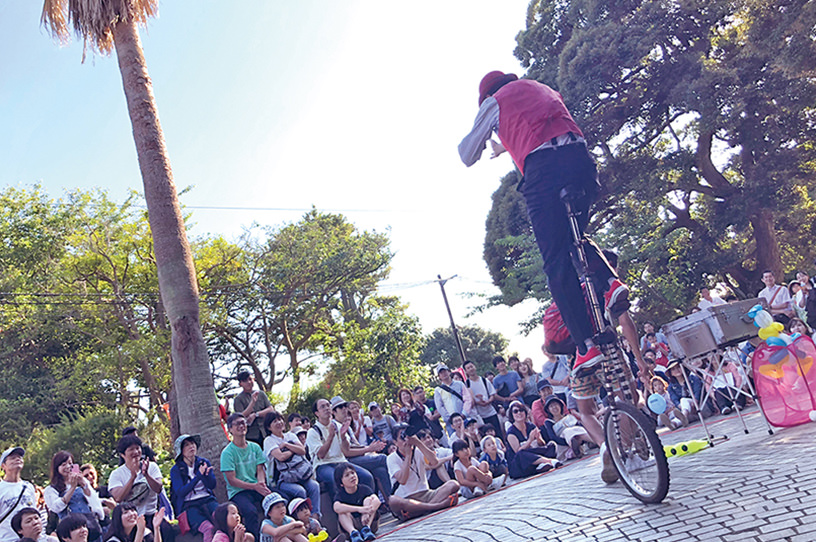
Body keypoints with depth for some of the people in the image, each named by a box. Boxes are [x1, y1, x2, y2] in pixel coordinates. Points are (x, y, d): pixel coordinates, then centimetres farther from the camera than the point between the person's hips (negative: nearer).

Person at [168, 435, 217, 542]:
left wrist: (204, 474, -19)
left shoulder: (204, 463, 12)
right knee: (208, 528, -34)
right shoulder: (176, 470, 3)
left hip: (207, 500, 3)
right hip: (189, 506, -3)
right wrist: (198, 475, -19)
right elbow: (181, 492, -11)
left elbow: (212, 485, 2)